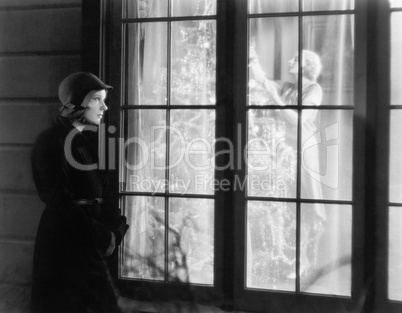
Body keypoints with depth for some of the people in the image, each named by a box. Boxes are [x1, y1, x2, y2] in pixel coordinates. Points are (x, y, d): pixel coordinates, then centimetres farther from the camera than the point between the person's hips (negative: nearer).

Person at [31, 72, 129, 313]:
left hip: (91, 241, 8)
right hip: (63, 241, -7)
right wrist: (101, 236, -14)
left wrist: (116, 227, -7)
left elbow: (103, 190, 9)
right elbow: (59, 201, -16)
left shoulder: (91, 139, 10)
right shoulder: (51, 142, -12)